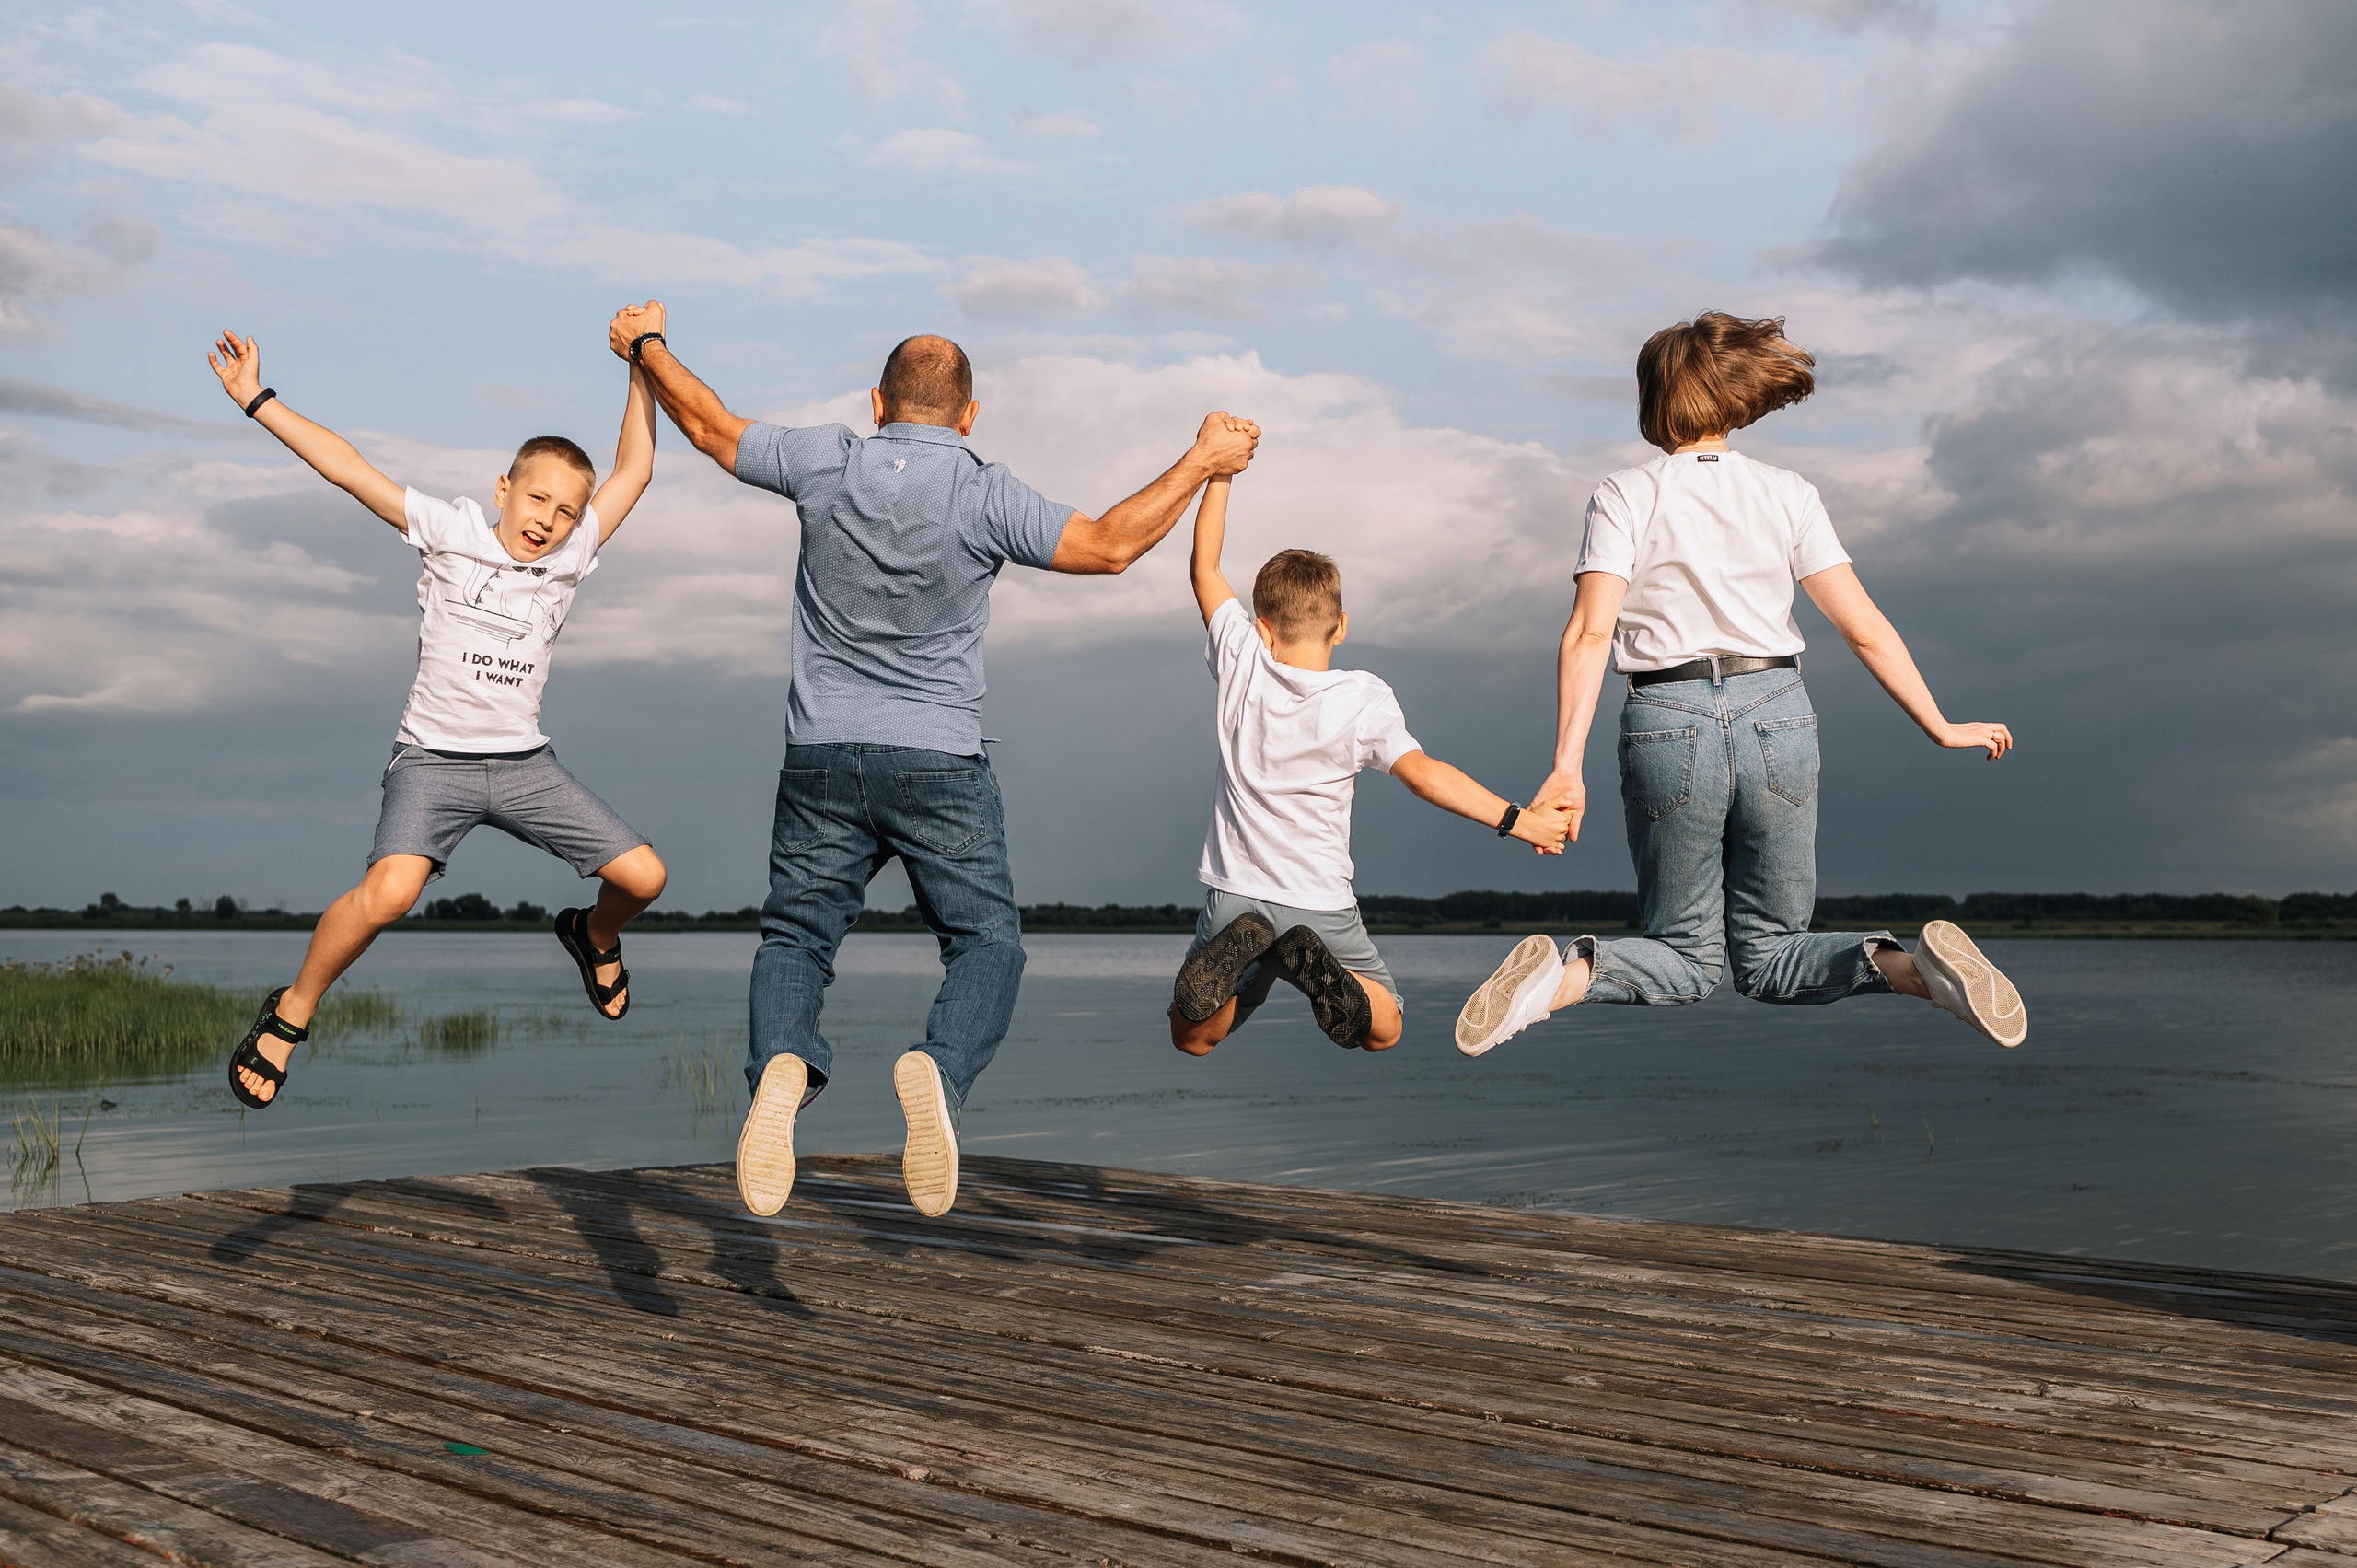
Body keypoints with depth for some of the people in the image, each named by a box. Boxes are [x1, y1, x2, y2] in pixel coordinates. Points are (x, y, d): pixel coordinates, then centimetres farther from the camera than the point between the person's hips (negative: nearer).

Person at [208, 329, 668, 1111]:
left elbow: (634, 469, 6)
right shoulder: (450, 532, -2)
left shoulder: (569, 559, 5)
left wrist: (639, 369, 3)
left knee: (643, 875, -5)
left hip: (526, 764, 4)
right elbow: (347, 468, -5)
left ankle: (593, 937, 32)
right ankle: (290, 1014, -5)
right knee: (390, 891, -29)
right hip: (434, 759, -4)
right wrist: (257, 400, -9)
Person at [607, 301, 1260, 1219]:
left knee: (794, 937, 12)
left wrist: (645, 346, 34)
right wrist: (1202, 462, 6)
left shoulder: (826, 464, 1)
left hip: (822, 758, 2)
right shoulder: (986, 495, -7)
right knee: (987, 942, 7)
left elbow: (711, 427, 16)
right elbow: (1111, 545, -6)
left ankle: (782, 1063, -19)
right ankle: (938, 1067, -24)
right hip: (939, 764, -2)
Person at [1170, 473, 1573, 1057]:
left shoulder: (1242, 666, -5)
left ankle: (1235, 951, -15)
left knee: (1190, 1040, 16)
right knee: (1383, 1031, 19)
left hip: (1235, 895, 1)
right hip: (1322, 907, -1)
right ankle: (1317, 963, -13)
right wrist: (1518, 820, -17)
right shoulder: (1364, 699, -10)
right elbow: (1422, 773, -20)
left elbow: (1204, 567, 5)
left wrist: (1219, 469, 6)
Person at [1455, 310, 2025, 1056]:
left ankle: (1564, 974, -18)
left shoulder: (1624, 495, 1)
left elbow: (1590, 632, -10)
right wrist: (1942, 728, 12)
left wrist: (1566, 765, -14)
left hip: (1667, 723, -1)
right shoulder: (1787, 493, 6)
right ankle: (1908, 964, -15)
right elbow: (1864, 628, 4)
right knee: (1768, 955, 15)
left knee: (1686, 958, 14)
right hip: (1777, 716, 1)